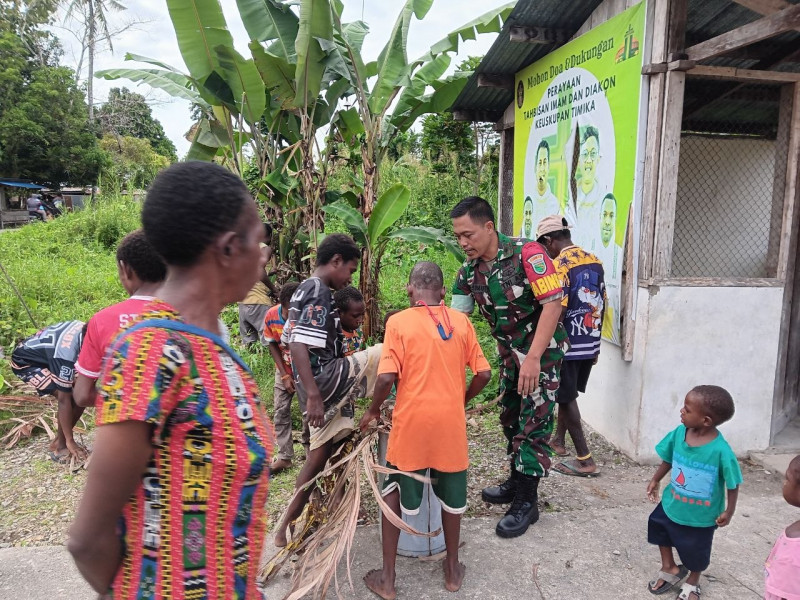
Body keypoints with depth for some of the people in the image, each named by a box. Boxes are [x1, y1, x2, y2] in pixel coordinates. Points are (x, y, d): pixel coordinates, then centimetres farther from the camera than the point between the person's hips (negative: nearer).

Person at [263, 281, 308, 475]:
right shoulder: (271, 316, -19)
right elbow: (272, 345, -5)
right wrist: (285, 375, -9)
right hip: (284, 370, 3)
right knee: (280, 411, 3)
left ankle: (311, 455, 13)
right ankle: (284, 457, 12)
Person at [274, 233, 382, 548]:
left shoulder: (305, 290, 17)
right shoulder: (319, 293, -14)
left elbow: (290, 341, 23)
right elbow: (298, 346, -23)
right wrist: (313, 396, -26)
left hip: (315, 383, 10)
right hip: (325, 377, -10)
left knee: (320, 453, 16)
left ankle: (286, 526, 23)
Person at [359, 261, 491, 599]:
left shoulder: (398, 322, -6)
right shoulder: (461, 321, 2)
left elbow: (386, 377, -14)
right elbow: (483, 374, 2)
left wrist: (373, 410, 3)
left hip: (411, 422, -2)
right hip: (451, 422, 2)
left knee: (394, 492, 15)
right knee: (450, 493, 20)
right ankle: (452, 569, 34)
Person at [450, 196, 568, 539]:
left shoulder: (527, 254, -23)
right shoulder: (469, 271, -3)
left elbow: (552, 302, -26)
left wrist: (533, 358, -29)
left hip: (542, 350, -7)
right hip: (508, 351, 7)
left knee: (534, 422, -3)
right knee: (510, 418, 16)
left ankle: (527, 501, 8)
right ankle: (517, 481, 33)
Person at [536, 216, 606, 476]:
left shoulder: (559, 265, -16)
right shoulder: (594, 261, 7)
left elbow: (557, 311, -22)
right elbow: (602, 305, 12)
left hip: (567, 345, -8)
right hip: (590, 344, 8)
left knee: (566, 398, 3)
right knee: (567, 394, 21)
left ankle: (585, 459, 6)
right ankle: (558, 440, 34)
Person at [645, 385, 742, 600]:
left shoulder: (721, 450, -33)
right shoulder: (679, 433, -18)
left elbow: (732, 484, -18)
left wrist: (729, 511, -10)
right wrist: (655, 480, 9)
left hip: (700, 515, -4)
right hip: (672, 504, 5)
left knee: (696, 551, 20)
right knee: (658, 528, 25)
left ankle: (692, 583, 51)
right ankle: (670, 569, 52)